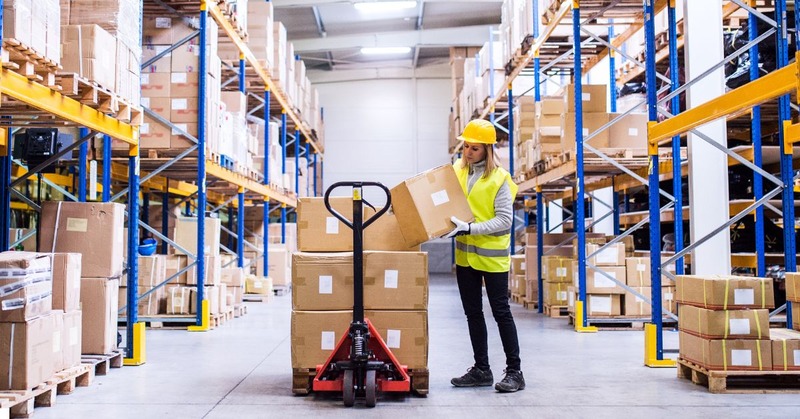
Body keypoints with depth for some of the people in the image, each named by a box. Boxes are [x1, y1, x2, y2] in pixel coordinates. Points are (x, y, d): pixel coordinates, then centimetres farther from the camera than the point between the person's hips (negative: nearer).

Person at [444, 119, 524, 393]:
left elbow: (504, 220, -17)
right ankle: (481, 370, 24)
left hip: (492, 255, -6)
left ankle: (514, 372, 13)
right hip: (465, 254, 6)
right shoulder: (457, 171, 2)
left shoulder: (499, 178, -13)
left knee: (501, 312, 2)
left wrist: (470, 228, -25)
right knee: (473, 313, 12)